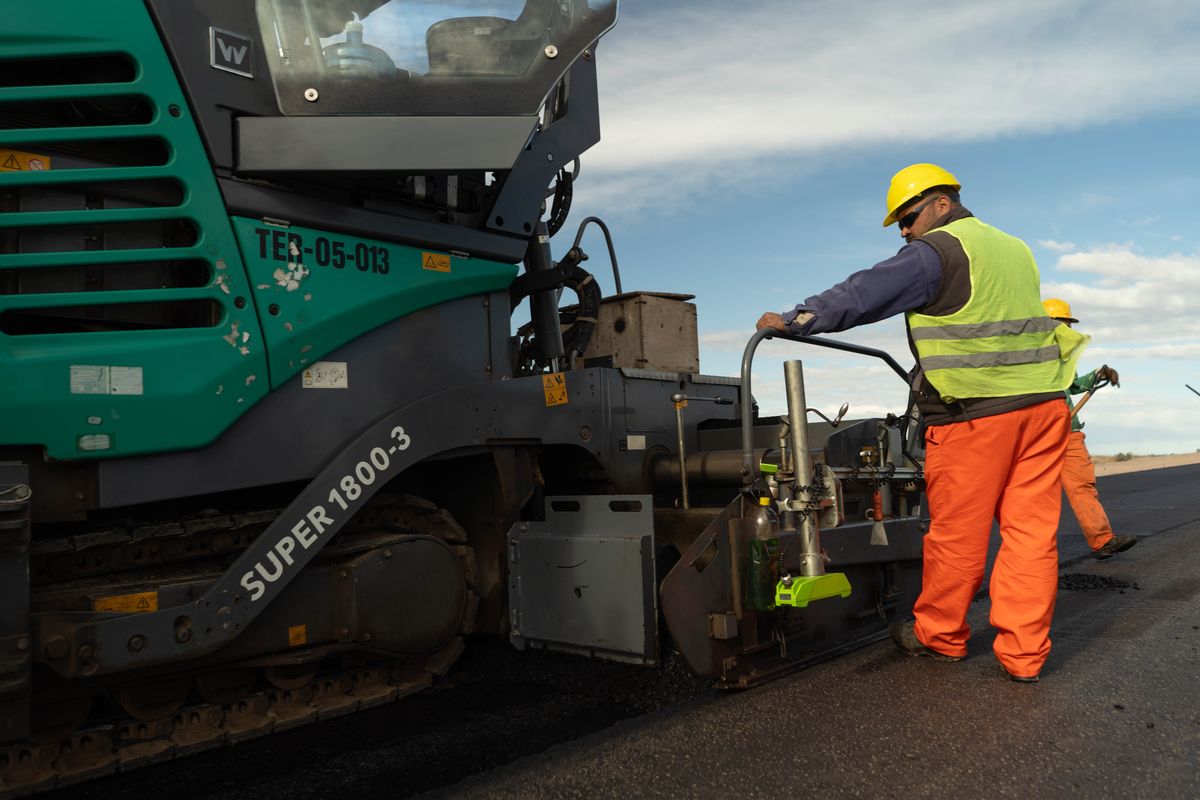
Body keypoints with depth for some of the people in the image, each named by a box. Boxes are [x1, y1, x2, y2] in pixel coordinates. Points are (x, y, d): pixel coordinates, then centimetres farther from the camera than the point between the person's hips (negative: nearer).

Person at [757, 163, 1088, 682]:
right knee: (1031, 530, 6)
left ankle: (940, 635, 21)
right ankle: (1023, 653, 11)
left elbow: (861, 296, -11)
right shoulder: (1015, 250, 20)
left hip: (975, 415, -8)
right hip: (1042, 404, 8)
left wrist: (792, 320, -2)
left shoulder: (936, 251, -6)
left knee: (957, 532, 6)